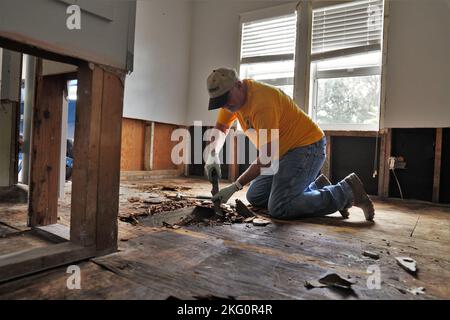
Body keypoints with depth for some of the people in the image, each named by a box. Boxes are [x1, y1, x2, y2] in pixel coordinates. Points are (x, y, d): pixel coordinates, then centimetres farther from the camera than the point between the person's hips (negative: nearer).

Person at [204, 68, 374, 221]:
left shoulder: (262, 102, -27)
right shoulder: (233, 96, 1)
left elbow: (267, 157, -26)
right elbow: (220, 129, 13)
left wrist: (235, 186, -23)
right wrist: (213, 155, -7)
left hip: (307, 146, -9)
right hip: (285, 151, 10)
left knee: (279, 209, -21)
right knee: (254, 197, 9)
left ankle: (346, 192, -5)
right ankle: (316, 187, 15)